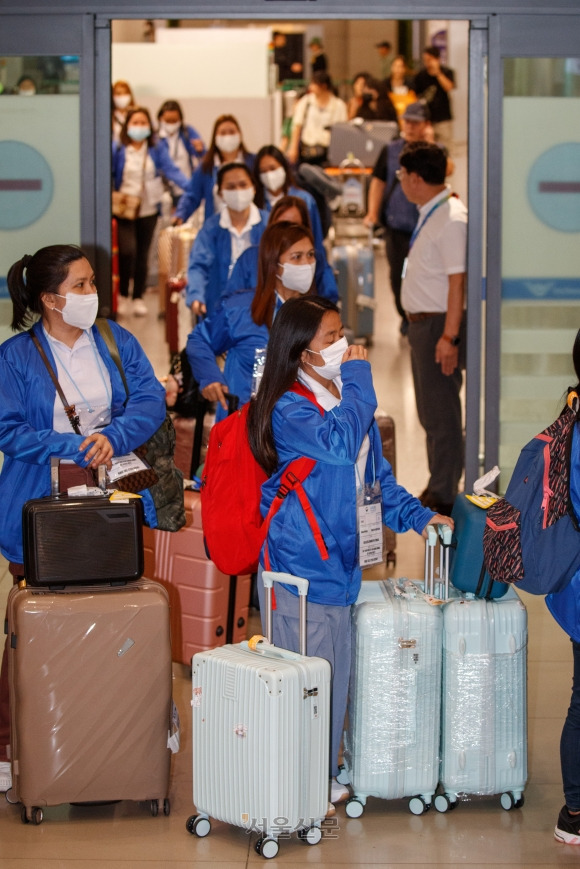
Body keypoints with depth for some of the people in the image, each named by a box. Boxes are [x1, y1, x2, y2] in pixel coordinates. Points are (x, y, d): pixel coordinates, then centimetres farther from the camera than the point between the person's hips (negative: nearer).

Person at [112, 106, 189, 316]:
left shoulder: (156, 151, 2)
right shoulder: (117, 150, -4)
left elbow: (171, 170, -8)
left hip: (148, 210, 3)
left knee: (142, 254, 8)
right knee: (127, 250, -17)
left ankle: (138, 297, 21)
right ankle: (122, 294, 2)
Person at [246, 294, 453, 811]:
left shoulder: (347, 399, 13)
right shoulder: (288, 408, -14)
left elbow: (375, 475, 20)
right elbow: (339, 443, -30)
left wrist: (417, 516, 11)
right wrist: (358, 380, -20)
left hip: (338, 562, 8)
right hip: (299, 568, -8)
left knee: (336, 673, 14)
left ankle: (325, 775, 26)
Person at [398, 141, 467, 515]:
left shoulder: (451, 220, -20)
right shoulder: (431, 213, 9)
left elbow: (457, 281, -23)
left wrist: (449, 336, -25)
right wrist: (424, 329, 15)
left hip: (438, 325, -10)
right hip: (422, 322, 10)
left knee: (441, 413, -1)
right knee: (429, 412, 18)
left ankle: (444, 496, 8)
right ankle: (436, 489, 29)